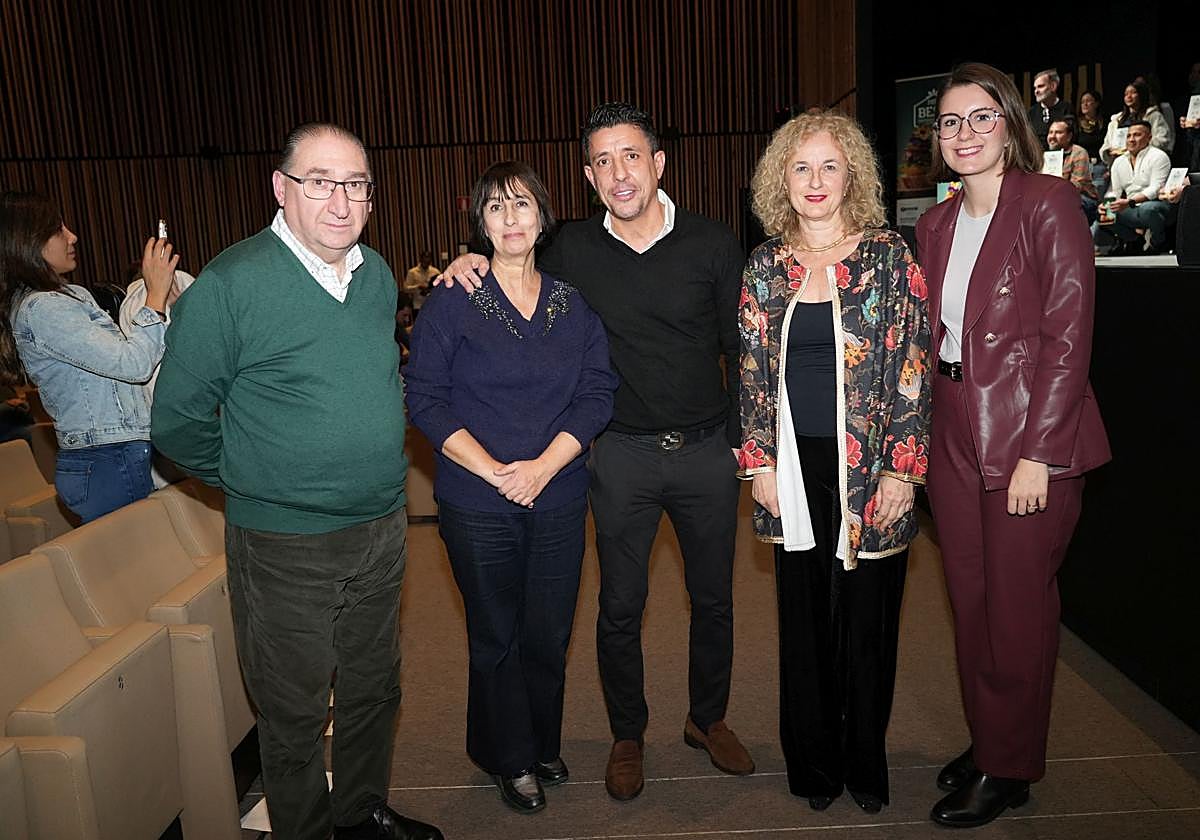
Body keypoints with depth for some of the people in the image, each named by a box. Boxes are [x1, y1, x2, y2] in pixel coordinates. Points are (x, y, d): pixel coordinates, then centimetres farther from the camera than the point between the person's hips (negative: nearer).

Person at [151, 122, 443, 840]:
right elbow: (180, 420, -10)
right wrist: (259, 479, 1)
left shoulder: (377, 273, 3)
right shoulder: (230, 284, -16)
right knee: (295, 715, 11)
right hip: (286, 545, -5)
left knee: (375, 691, 21)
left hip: (383, 531, 6)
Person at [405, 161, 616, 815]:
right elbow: (424, 399, -6)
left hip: (559, 499, 3)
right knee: (497, 636, 9)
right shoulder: (452, 302, -3)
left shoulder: (573, 303, 6)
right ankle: (512, 760, 31)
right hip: (477, 506, -2)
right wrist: (493, 471, -14)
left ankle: (543, 746, 36)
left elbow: (598, 393, 0)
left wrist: (543, 466, -13)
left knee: (549, 633, 12)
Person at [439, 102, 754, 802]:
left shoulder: (712, 244, -5)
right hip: (624, 455, 0)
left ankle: (708, 719, 39)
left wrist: (740, 441, -1)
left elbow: (741, 350, 1)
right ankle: (628, 735, 33)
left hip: (707, 450, 1)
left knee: (713, 598, 15)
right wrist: (475, 265, -4)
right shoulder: (573, 250, -3)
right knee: (620, 607, 10)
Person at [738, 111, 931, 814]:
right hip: (795, 469, 3)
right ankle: (813, 764, 30)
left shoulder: (889, 255, -3)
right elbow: (754, 370, 7)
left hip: (870, 465, -2)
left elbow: (911, 367, -5)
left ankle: (866, 763, 30)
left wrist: (902, 468, -9)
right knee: (804, 616, 12)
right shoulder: (766, 265, 5)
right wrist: (760, 462, 1)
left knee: (869, 614, 8)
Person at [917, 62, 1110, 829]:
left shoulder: (1048, 203, -8)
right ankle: (987, 742, 32)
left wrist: (1039, 452, -17)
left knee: (1018, 608, 6)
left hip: (1029, 437, -6)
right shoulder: (936, 224, 11)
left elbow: (1068, 333, -13)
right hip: (955, 437, 6)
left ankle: (1010, 768, 23)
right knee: (971, 601, 14)